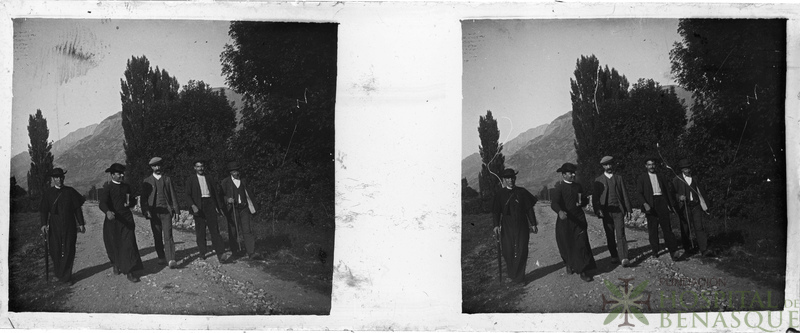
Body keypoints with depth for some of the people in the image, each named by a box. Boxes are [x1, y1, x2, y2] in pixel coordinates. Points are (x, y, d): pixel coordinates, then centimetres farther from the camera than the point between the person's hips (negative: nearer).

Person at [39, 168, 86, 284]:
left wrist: (81, 223, 3)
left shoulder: (70, 191, 5)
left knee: (68, 251, -2)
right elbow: (43, 210, 4)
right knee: (55, 251, 2)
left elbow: (77, 208, 6)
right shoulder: (48, 193, 6)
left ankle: (66, 277, 4)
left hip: (69, 226, 0)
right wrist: (44, 224, -8)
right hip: (54, 226, 0)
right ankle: (58, 273, 21)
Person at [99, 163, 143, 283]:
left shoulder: (126, 187, 12)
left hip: (126, 219, 3)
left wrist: (129, 203, -2)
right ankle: (115, 264, 39)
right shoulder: (108, 188, -5)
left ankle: (129, 272, -7)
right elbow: (102, 203, -19)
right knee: (114, 245, 9)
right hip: (113, 219, -3)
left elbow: (133, 201, 23)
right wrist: (108, 212, -40)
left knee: (129, 244, -7)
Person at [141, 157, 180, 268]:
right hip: (153, 212, 1)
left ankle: (171, 260, -20)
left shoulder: (167, 179, 11)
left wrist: (176, 209, 3)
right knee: (157, 237, 5)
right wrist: (146, 211, -8)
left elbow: (173, 195, 10)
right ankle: (161, 258, 17)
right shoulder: (147, 181, 9)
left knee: (168, 235, -12)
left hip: (166, 211, -1)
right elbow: (143, 198, 5)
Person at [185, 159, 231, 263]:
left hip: (210, 204, 1)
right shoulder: (190, 180, 7)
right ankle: (202, 253, 14)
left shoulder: (209, 178, 14)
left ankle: (221, 255, -17)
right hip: (198, 206, -1)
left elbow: (215, 193, 15)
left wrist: (218, 206, 6)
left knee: (214, 229, -9)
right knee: (200, 231, 3)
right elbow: (188, 195, 1)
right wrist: (193, 206, -15)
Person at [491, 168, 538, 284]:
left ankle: (519, 277, 2)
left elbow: (529, 209, 8)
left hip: (521, 226, 0)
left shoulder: (522, 192, 5)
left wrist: (533, 224, 4)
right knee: (508, 251, -2)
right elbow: (496, 211, 4)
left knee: (521, 250, -5)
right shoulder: (500, 194, 4)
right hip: (507, 227, 0)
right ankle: (512, 274, 14)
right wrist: (496, 225, -8)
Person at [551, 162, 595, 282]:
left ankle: (583, 271, -3)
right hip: (564, 220, -3)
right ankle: (569, 264, 37)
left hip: (579, 220, 3)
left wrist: (583, 202, -7)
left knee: (581, 244, -6)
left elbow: (584, 201, 19)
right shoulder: (559, 188, -8)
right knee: (566, 245, 9)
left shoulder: (578, 187, 10)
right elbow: (554, 203, -23)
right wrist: (560, 211, -44)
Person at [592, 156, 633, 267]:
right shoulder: (598, 180, 7)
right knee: (610, 236, 5)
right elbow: (595, 197, 3)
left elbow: (625, 194, 10)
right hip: (606, 211, 1)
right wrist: (597, 210, -10)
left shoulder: (619, 178, 11)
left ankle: (624, 258, -18)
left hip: (618, 210, -1)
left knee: (620, 234, -11)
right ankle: (614, 256, 17)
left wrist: (628, 209, 4)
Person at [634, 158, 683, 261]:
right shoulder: (642, 177, 7)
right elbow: (639, 193, -1)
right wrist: (645, 204, -16)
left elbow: (668, 190, 17)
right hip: (650, 205, -1)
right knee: (652, 229, 2)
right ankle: (655, 251, 12)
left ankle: (673, 251, -13)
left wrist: (671, 204, 8)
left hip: (662, 202, 1)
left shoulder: (660, 176, 15)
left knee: (667, 227, -7)